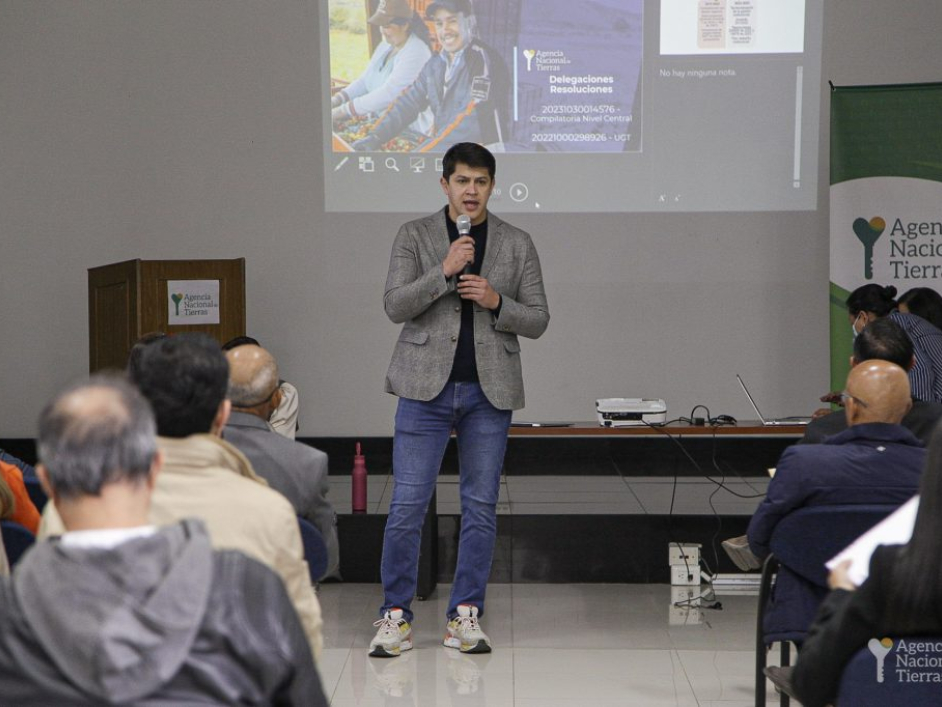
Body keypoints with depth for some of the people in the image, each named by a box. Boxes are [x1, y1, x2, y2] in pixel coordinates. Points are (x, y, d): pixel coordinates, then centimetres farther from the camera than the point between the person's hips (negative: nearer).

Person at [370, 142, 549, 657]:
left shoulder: (517, 245, 7)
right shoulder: (414, 237, 4)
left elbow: (537, 320, 6)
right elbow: (395, 306, -6)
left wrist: (496, 302, -12)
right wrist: (443, 271, -18)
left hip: (489, 392, 2)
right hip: (427, 387, -2)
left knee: (481, 505, 5)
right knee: (408, 503, -4)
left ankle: (465, 616, 14)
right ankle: (395, 615, 6)